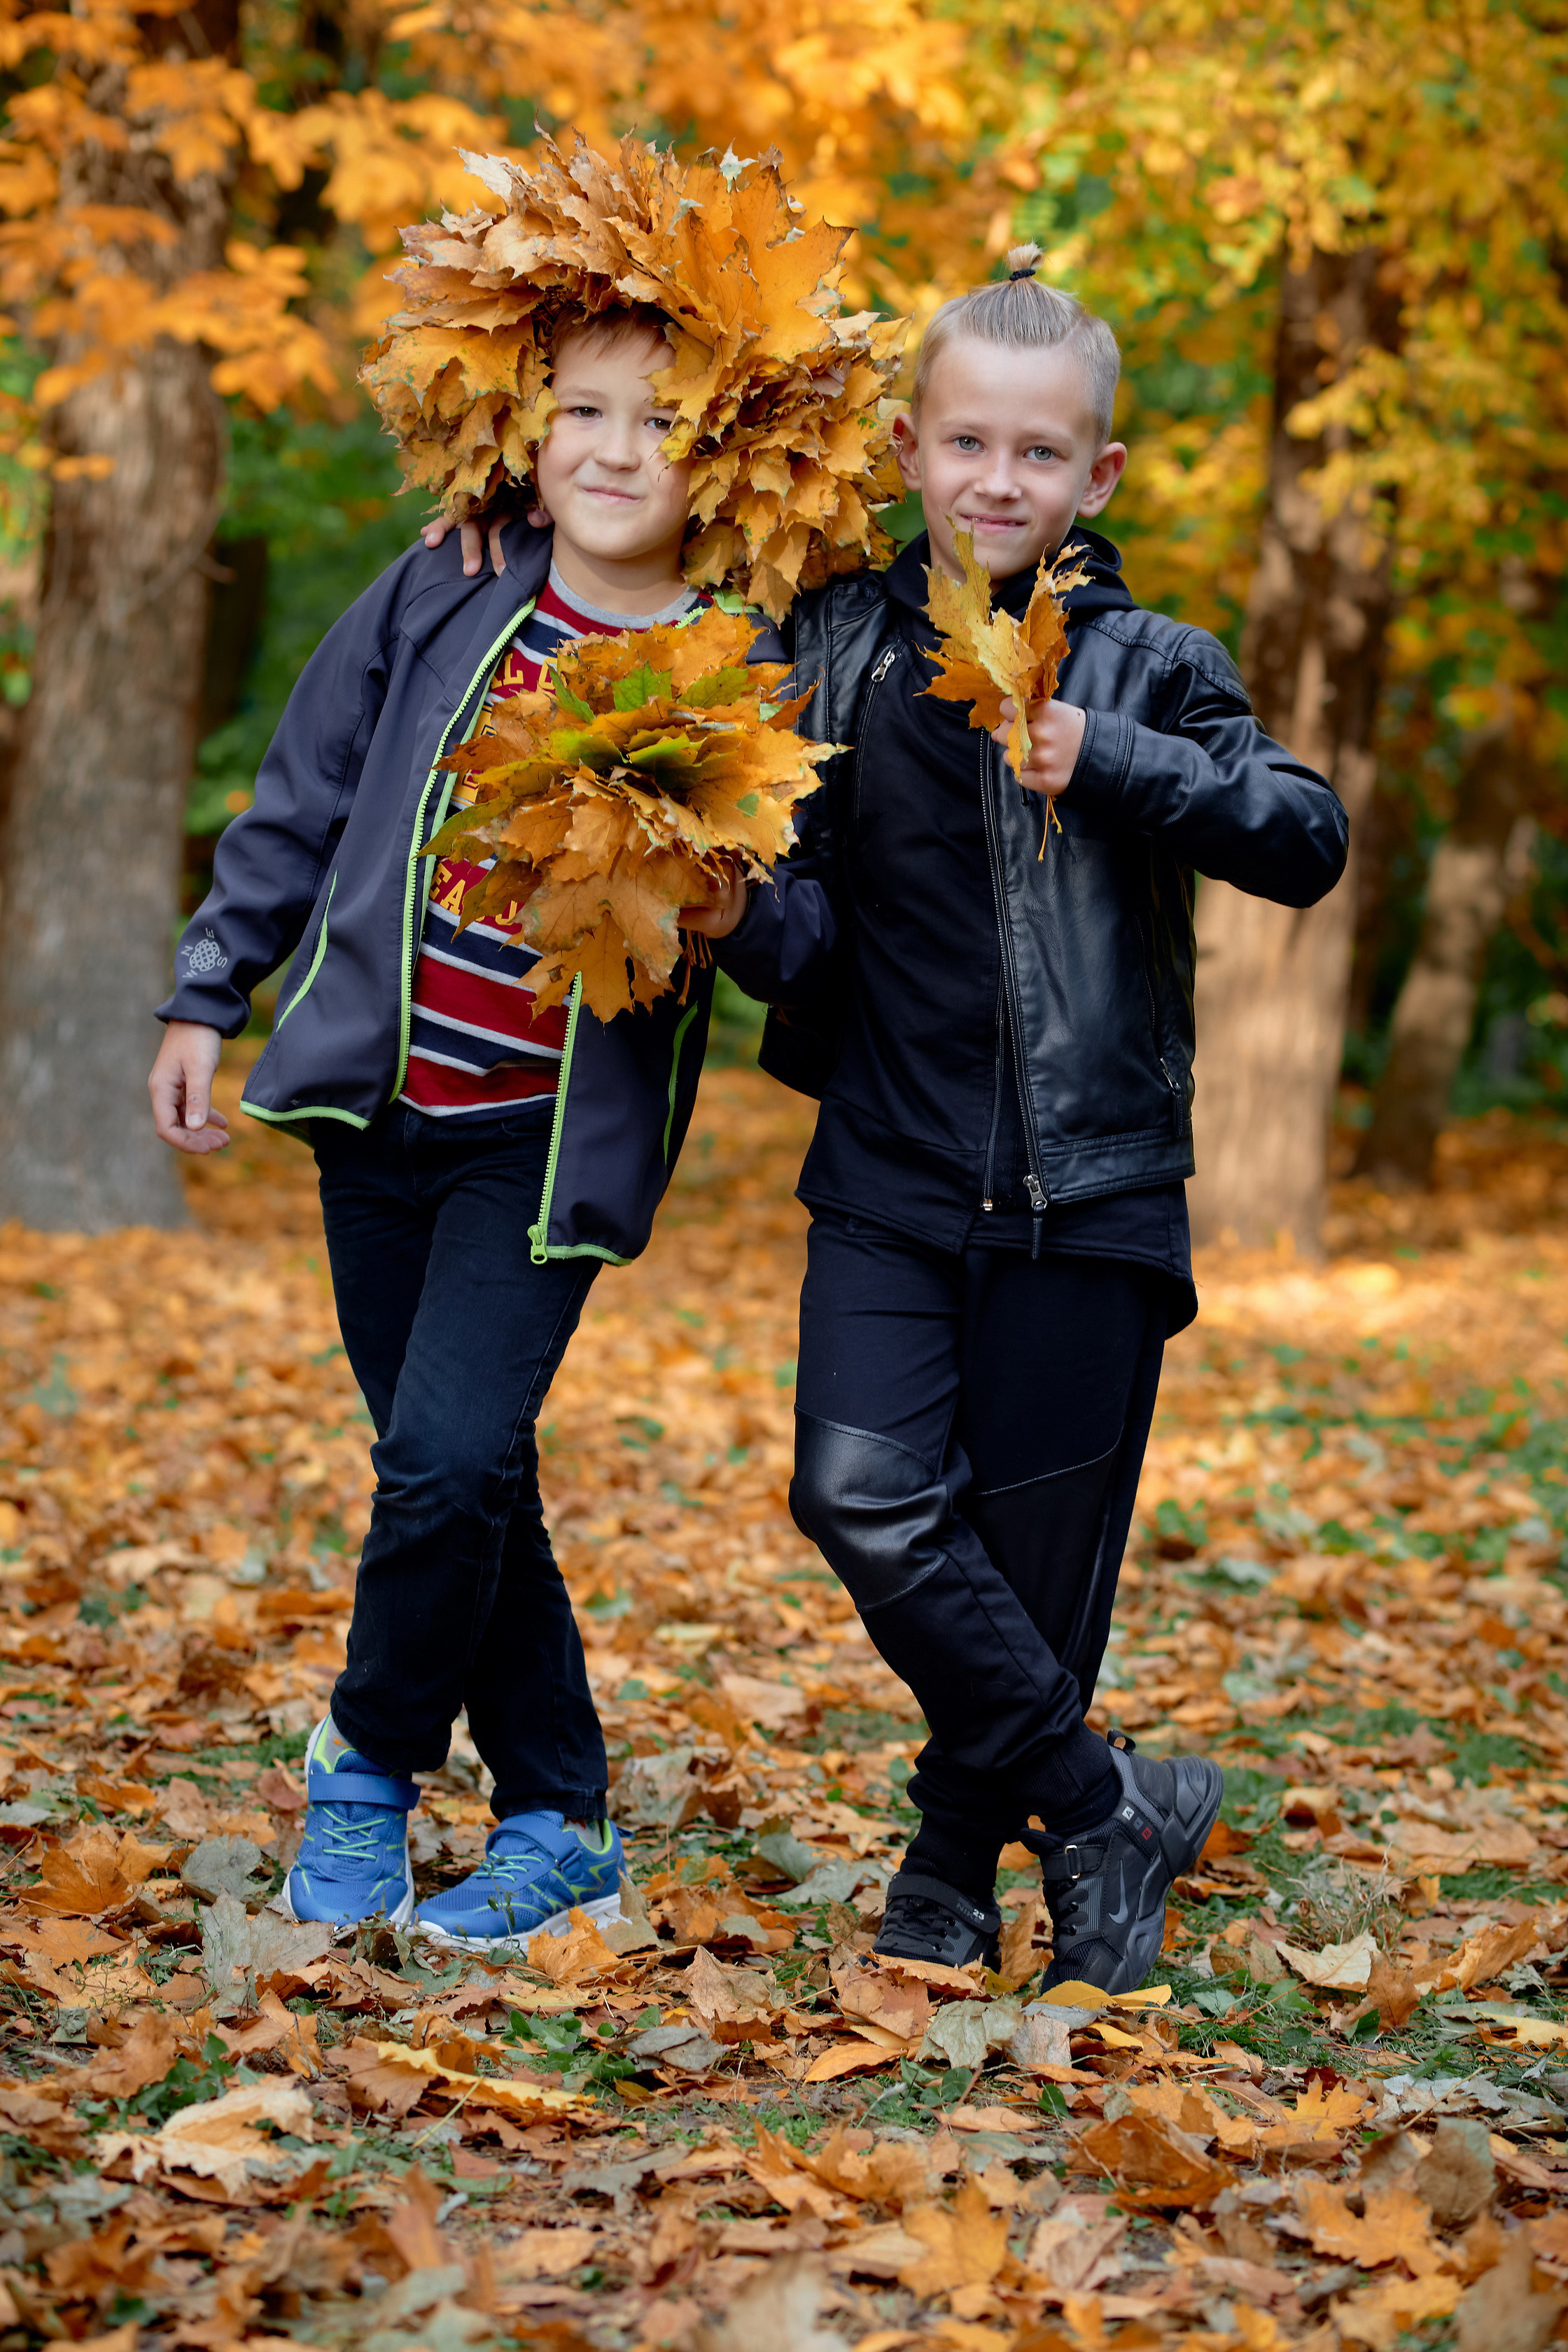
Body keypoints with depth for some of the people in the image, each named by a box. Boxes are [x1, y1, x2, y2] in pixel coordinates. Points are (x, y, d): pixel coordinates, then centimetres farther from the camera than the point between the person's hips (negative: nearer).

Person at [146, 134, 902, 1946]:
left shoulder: (746, 674, -6)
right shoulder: (441, 601, 0)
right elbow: (302, 803, 10)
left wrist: (732, 915, -24)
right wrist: (207, 998, 11)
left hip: (557, 1137, -3)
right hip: (378, 1102, 3)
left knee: (449, 1461, -15)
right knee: (460, 1484, 9)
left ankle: (370, 1761, 11)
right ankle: (559, 1825, 23)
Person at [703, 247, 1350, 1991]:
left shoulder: (1150, 670, -1)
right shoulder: (836, 650, 5)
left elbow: (1306, 842, -13)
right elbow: (815, 928, 8)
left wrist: (1111, 766, -24)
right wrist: (750, 912, -15)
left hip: (1088, 1187, -1)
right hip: (891, 1172, 2)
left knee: (1038, 1556, 4)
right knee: (866, 1500, -15)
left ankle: (957, 1862, 27)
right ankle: (1106, 1807, 3)